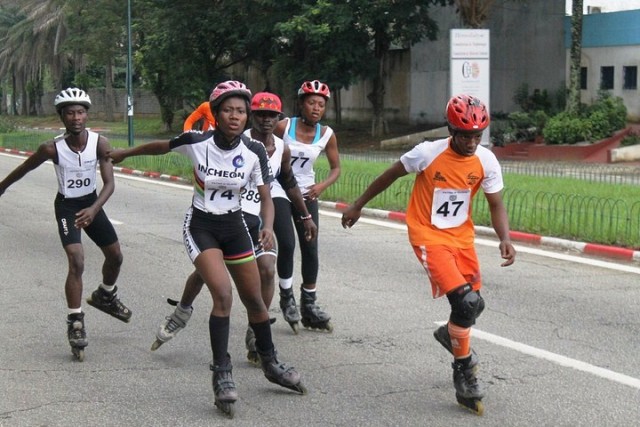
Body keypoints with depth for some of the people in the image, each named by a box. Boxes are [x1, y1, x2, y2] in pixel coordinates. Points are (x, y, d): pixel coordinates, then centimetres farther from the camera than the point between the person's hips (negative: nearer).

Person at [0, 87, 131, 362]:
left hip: (91, 204, 4)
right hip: (67, 206, -4)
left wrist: (94, 209, -38)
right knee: (76, 262, -20)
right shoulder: (52, 148, -24)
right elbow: (23, 169, -6)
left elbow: (109, 183, -22)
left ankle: (105, 297, 43)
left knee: (115, 257, 13)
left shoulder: (99, 143, -20)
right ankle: (75, 323, -10)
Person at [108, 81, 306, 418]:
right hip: (200, 226, -3)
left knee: (254, 299, 9)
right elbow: (159, 147, 2)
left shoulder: (254, 152, -12)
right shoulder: (196, 142, -17)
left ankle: (270, 364, 29)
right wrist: (123, 154, 16)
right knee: (223, 295, -21)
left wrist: (268, 227, -29)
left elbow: (265, 198, -9)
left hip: (234, 225, 3)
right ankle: (222, 374, -12)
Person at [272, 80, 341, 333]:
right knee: (287, 244, -16)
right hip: (278, 191, -3)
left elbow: (336, 168, 5)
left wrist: (322, 186, -13)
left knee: (310, 249, 2)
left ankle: (309, 305, 15)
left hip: (306, 194, 3)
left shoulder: (327, 135, -5)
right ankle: (287, 297, 5)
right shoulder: (284, 127, -14)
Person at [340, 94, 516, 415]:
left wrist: (505, 239, -19)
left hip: (461, 236, 5)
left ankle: (450, 335, 42)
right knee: (466, 301, -19)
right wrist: (357, 206, 6)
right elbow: (390, 175, -4)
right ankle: (464, 372, 3)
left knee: (473, 304, 6)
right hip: (428, 235, -5)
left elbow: (496, 205, 0)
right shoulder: (428, 153, -19)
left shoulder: (486, 161, -9)